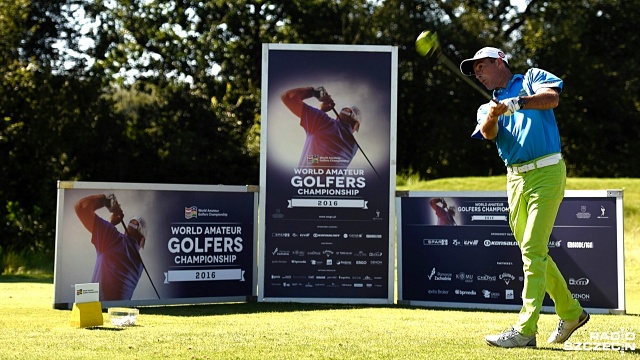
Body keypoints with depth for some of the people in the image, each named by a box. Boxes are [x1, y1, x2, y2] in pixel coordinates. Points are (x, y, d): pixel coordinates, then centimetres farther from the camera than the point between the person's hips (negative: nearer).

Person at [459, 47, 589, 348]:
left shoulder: (531, 78, 10)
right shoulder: (488, 107, 20)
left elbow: (552, 98, -12)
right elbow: (488, 132, -4)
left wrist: (516, 103, -22)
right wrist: (493, 115, -25)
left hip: (547, 173, -6)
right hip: (515, 179, 6)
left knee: (533, 249, -13)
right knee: (531, 251, 11)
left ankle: (525, 330, -16)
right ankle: (571, 312, 28)